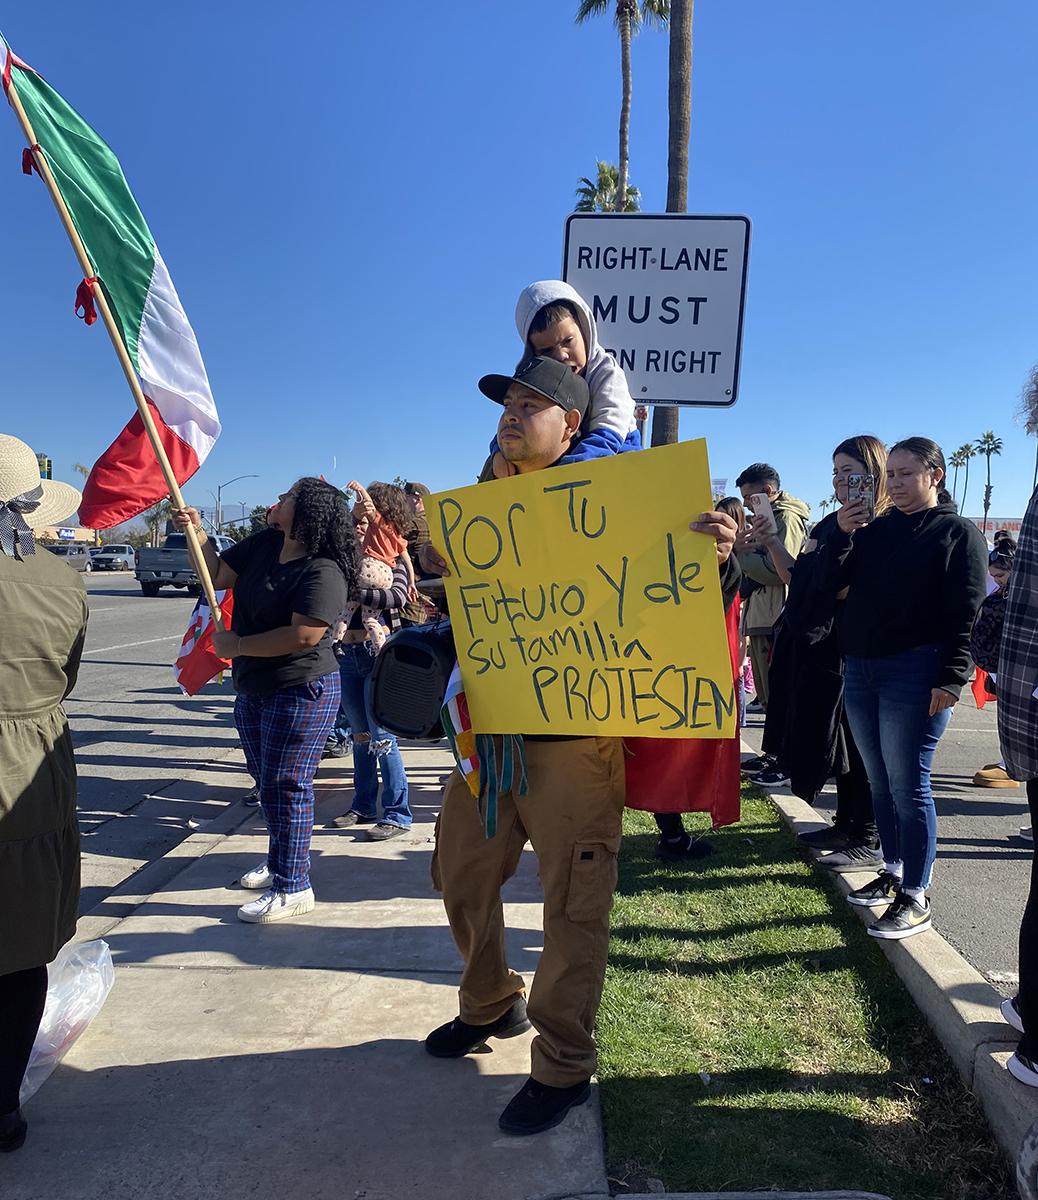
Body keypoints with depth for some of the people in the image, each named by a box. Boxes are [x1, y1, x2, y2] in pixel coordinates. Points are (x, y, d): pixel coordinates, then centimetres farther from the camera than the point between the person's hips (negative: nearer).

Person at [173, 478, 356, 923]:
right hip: (253, 687, 10)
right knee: (266, 779, 21)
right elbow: (217, 575, 14)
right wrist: (197, 532, 0)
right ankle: (280, 860, 41)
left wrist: (237, 645, -19)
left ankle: (293, 887, 9)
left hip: (300, 690, -9)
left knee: (284, 785, -4)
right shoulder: (264, 545, 4)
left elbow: (304, 636, -29)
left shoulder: (323, 571, -22)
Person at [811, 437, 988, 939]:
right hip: (860, 670, 6)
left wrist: (951, 678, -16)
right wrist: (841, 534, -6)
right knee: (880, 782, 13)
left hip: (914, 672, -6)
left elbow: (967, 614, -7)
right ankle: (892, 873, 27)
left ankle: (915, 899, 5)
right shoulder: (875, 528, 16)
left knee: (908, 786, -4)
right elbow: (827, 584, 8)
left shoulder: (958, 533, 0)